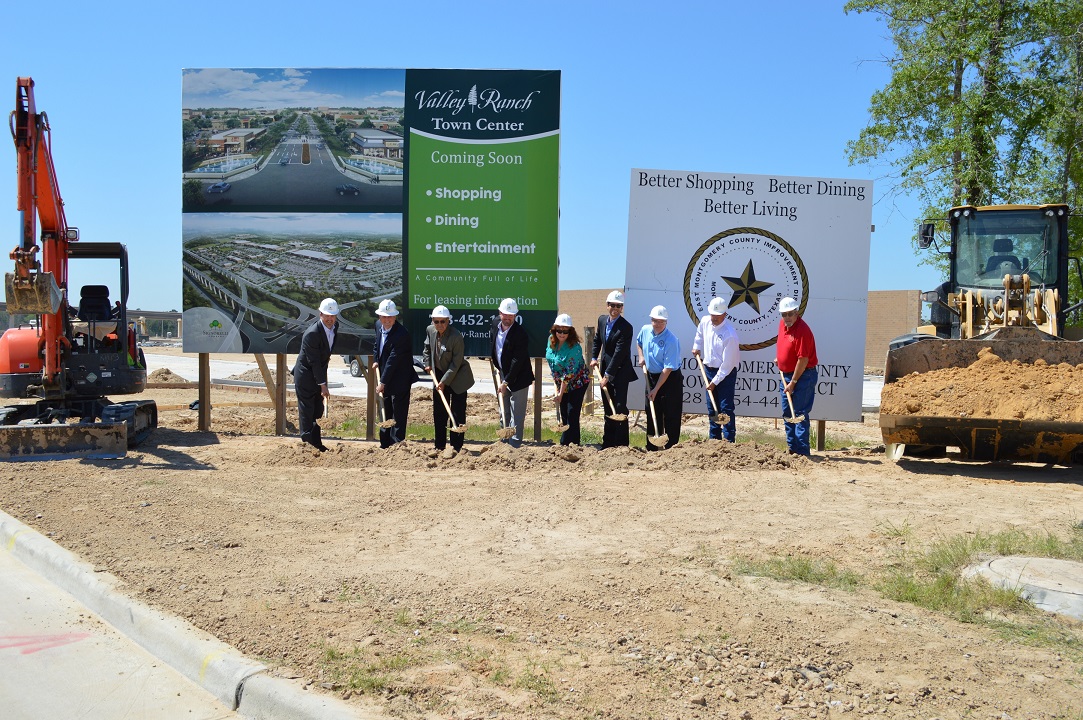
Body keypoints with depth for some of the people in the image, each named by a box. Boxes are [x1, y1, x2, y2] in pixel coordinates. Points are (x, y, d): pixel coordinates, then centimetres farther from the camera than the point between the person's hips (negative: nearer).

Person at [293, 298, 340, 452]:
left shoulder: (335, 326, -4)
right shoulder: (312, 334, -28)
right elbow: (314, 362, -25)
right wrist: (323, 385, -23)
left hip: (320, 372, 8)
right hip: (306, 374, -7)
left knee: (317, 410, 14)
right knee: (307, 410, -1)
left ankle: (316, 442, 26)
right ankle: (308, 443, 6)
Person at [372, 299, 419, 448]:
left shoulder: (401, 335, -26)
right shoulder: (378, 325, 0)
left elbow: (393, 361, -25)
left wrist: (383, 383, -22)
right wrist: (376, 360, 7)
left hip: (399, 380, -9)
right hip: (385, 375, 9)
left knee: (398, 414, -3)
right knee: (385, 412, 18)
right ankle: (385, 445, 29)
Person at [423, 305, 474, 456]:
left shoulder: (456, 336, -24)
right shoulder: (430, 330, -5)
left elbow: (456, 363, -20)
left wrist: (444, 381, -19)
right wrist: (427, 363, 6)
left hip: (457, 378, -6)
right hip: (439, 376, 6)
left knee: (457, 413, -3)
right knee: (438, 413, 10)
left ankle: (456, 447, 4)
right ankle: (439, 446, 20)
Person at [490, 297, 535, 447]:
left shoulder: (520, 333, -22)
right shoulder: (495, 323, -1)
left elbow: (517, 361, -23)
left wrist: (506, 382, -21)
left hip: (518, 379, -8)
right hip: (503, 376, 8)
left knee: (517, 416, -5)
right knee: (504, 414, 17)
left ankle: (514, 446, -1)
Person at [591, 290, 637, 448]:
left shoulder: (626, 327, -17)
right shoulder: (602, 320, 5)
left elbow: (619, 354, -20)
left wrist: (608, 375, -21)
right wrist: (594, 357, 9)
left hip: (620, 372, -7)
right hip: (605, 370, 7)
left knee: (619, 407, -8)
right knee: (608, 409, 12)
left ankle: (621, 445, -3)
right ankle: (608, 443, 20)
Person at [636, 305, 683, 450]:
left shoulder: (671, 340, -24)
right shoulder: (645, 330, -3)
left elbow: (668, 369, -23)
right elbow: (639, 342, 24)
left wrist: (656, 390, -22)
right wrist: (641, 357, 7)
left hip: (670, 379, -7)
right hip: (651, 376, 7)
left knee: (671, 417, -3)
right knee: (652, 415, 13)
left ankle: (671, 448, 6)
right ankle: (651, 448, 23)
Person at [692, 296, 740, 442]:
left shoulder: (729, 334, -26)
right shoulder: (705, 321, -5)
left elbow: (727, 364, -22)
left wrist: (715, 382, -18)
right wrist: (696, 347, 20)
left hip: (726, 373, -7)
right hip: (709, 368, 7)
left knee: (726, 408, -8)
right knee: (711, 408, 13)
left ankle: (729, 440, -3)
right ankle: (714, 439, 23)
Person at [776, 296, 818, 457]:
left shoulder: (802, 330, -21)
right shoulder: (782, 324, 5)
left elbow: (803, 359, -22)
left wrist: (793, 382, -19)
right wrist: (779, 358, 20)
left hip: (802, 376, -9)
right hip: (786, 374, 9)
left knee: (799, 414, -8)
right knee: (787, 413, 13)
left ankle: (802, 451, -5)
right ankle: (792, 448, 23)